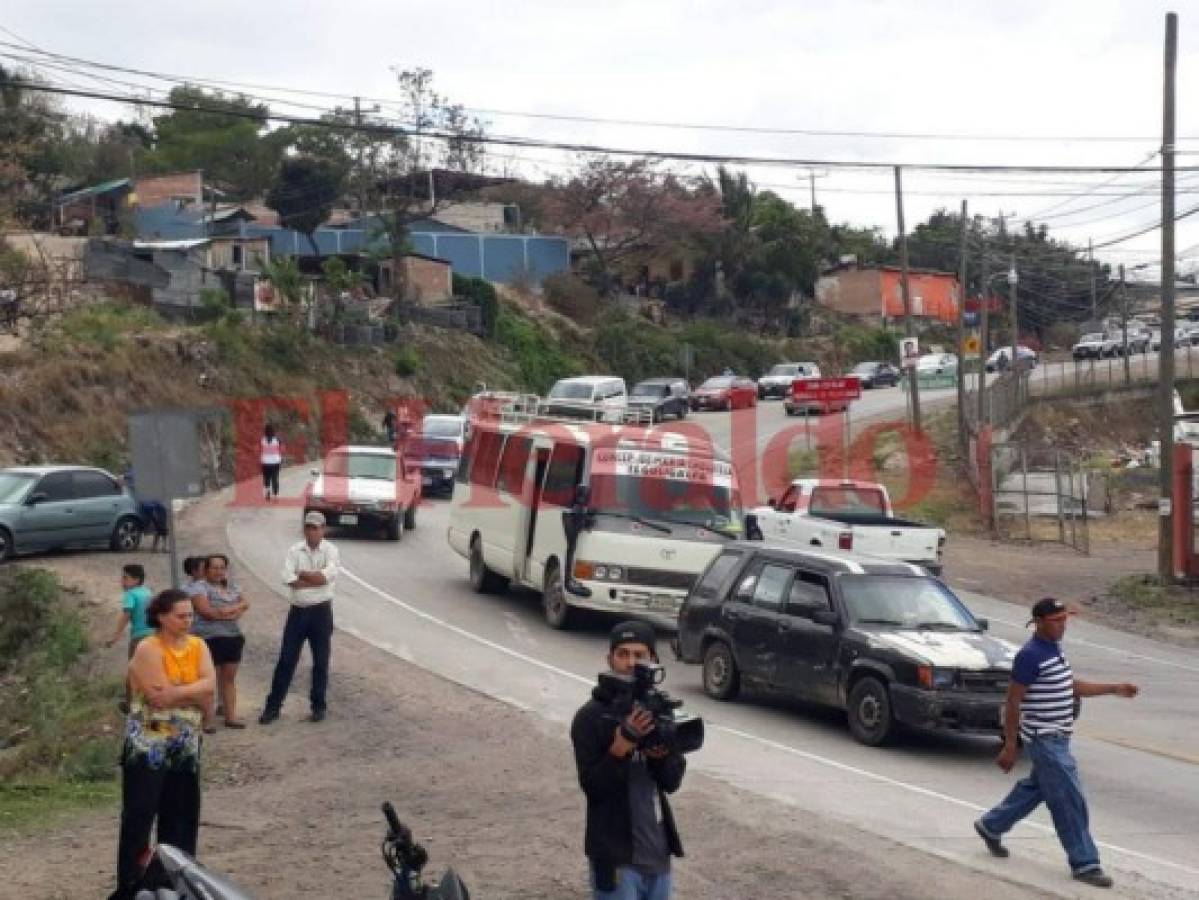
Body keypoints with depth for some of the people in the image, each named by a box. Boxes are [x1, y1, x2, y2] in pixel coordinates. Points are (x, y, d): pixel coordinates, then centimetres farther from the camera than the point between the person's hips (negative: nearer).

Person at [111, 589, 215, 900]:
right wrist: (194, 692, -11)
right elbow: (160, 697, -22)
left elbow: (209, 687, -8)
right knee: (140, 812, -3)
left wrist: (175, 691, -17)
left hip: (185, 745, 6)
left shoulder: (198, 646, 4)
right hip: (149, 744, -6)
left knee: (181, 812, 11)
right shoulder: (149, 649, -14)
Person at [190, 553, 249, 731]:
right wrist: (233, 613, -7)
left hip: (233, 637, 7)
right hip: (210, 638, -7)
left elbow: (245, 603, 9)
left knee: (229, 678, 10)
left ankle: (230, 716, 15)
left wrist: (228, 609, -10)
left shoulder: (232, 588, 18)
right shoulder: (199, 587, -4)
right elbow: (205, 611, -15)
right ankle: (206, 720, -4)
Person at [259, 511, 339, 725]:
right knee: (286, 659, 4)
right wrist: (316, 579, -15)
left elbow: (328, 575, -22)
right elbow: (288, 579, -13)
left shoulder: (330, 550, -4)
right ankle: (273, 706, 11)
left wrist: (302, 574, -12)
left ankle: (318, 706, 18)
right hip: (298, 611, 2)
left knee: (321, 661, 6)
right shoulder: (295, 550, 1)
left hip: (321, 611, -2)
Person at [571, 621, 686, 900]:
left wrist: (660, 754, -19)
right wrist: (622, 744, -28)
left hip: (657, 852, 6)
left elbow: (672, 781, 2)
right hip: (617, 855, -6)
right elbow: (593, 786, -15)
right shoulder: (591, 717, -10)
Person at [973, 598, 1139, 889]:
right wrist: (1010, 746, -17)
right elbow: (1013, 702, -18)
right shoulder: (1030, 655, -19)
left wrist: (1115, 688, 14)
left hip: (1057, 738, 10)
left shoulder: (1056, 650, 10)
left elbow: (1073, 686, 21)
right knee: (1070, 800, -6)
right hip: (1044, 739, -10)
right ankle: (1085, 863, 2)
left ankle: (991, 826, 37)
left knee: (1035, 788, 21)